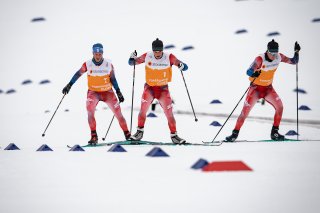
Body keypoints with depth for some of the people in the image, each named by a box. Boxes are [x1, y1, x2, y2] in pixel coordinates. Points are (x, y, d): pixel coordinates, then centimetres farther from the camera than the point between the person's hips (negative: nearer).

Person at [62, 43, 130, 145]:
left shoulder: (108, 64, -7)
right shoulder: (88, 64, -10)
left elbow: (113, 79, 2)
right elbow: (78, 74, 0)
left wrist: (118, 92, -1)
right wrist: (69, 85, -4)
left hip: (107, 91, 1)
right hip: (93, 92, -1)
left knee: (118, 113, -1)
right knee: (90, 110, -26)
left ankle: (127, 135, 16)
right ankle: (94, 137, -20)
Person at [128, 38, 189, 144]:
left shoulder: (169, 57, -13)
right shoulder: (147, 56, -9)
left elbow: (185, 67, -12)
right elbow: (132, 62, 1)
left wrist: (181, 66, -36)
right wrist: (132, 58, -21)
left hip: (163, 88, 0)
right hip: (150, 87, 0)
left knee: (169, 113, -5)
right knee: (144, 106, -21)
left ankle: (174, 135, 9)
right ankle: (140, 131, -8)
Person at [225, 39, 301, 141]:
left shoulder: (279, 57, -10)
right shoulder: (260, 59, -26)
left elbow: (294, 61, 2)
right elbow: (248, 71, -36)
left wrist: (297, 52, -17)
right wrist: (254, 74, -59)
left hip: (268, 88, 4)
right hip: (256, 87, -4)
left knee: (279, 107, -14)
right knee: (245, 111, -9)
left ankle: (274, 133, -2)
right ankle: (235, 134, 1)